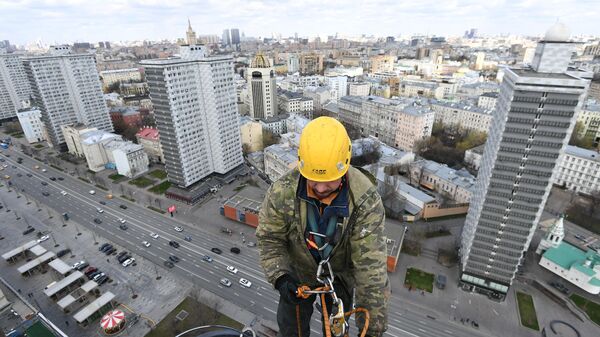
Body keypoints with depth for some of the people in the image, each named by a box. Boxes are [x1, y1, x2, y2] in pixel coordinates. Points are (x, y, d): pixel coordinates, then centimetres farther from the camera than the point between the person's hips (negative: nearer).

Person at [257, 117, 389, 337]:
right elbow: (269, 238, -16)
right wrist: (280, 277, -30)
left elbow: (371, 264, -31)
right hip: (298, 272, 0)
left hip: (341, 274, 0)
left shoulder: (366, 199, -34)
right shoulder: (282, 192, -30)